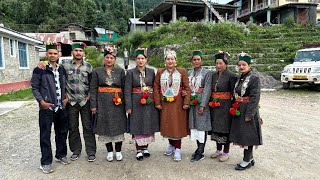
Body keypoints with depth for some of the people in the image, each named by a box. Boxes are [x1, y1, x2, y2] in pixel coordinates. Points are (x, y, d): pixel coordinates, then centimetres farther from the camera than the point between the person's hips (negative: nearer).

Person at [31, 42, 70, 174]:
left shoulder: (62, 70, 11)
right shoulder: (40, 70, -4)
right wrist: (41, 101, -13)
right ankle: (46, 162, 14)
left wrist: (66, 97, 6)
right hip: (46, 108, -5)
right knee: (45, 135, 2)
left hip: (61, 107, 5)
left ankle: (61, 155, 32)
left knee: (62, 132, 14)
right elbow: (34, 88, -3)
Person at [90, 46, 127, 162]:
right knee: (105, 126, 6)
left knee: (118, 126, 4)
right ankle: (110, 151, 21)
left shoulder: (120, 71, 6)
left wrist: (125, 104, -1)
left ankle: (118, 151, 20)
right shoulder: (97, 71, 4)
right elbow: (93, 89, 2)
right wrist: (93, 105, -4)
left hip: (117, 104, 0)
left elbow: (125, 88, 5)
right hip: (103, 104, 0)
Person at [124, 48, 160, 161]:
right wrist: (128, 106, -9)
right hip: (137, 103, -2)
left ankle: (145, 148, 26)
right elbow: (127, 91, -4)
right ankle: (139, 150, 16)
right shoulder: (130, 73, -1)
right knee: (138, 126, 3)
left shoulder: (151, 72, 6)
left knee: (149, 125, 9)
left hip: (150, 103, 3)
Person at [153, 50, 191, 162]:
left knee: (177, 125, 0)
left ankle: (177, 149, 10)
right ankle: (171, 145, 31)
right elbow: (156, 88, 3)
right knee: (167, 125, 11)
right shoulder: (160, 72, 4)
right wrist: (157, 102, -3)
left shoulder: (182, 72, -1)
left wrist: (186, 102, -10)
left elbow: (187, 88, -4)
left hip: (178, 103, -2)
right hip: (165, 103, 3)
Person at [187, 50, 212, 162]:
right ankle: (199, 148, 24)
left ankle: (200, 153, 5)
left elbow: (207, 90, -11)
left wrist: (202, 105, -17)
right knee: (194, 126, 10)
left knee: (202, 126, -2)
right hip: (192, 103, 6)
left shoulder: (207, 73, -4)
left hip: (202, 102, -5)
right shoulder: (189, 73, 12)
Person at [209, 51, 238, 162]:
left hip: (225, 106, -6)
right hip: (214, 106, 6)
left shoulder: (231, 76, -9)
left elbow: (234, 93, -10)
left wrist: (233, 107, -13)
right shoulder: (214, 75, 9)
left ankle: (226, 153, 19)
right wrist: (211, 103, 8)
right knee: (216, 127, 13)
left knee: (225, 128, 3)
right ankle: (219, 150, 30)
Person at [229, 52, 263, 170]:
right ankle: (250, 158, 29)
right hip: (238, 112, 8)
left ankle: (247, 161, 13)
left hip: (248, 112, -8)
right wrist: (234, 109, 11)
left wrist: (249, 115, -22)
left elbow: (255, 98, -19)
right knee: (241, 135, 14)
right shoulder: (240, 79, 12)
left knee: (247, 136, 0)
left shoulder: (254, 79, -13)